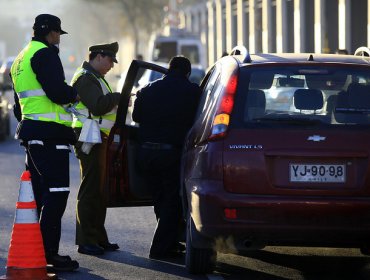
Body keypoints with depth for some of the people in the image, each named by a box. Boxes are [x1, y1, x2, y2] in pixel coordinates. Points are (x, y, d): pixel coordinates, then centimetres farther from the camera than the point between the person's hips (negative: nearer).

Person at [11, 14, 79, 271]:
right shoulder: (44, 54, -9)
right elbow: (57, 91, -20)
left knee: (38, 191, 14)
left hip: (31, 131, 10)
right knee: (57, 192, -10)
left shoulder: (21, 59, 23)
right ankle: (48, 252, -13)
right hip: (50, 132, -10)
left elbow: (19, 106, 28)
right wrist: (74, 94, -2)